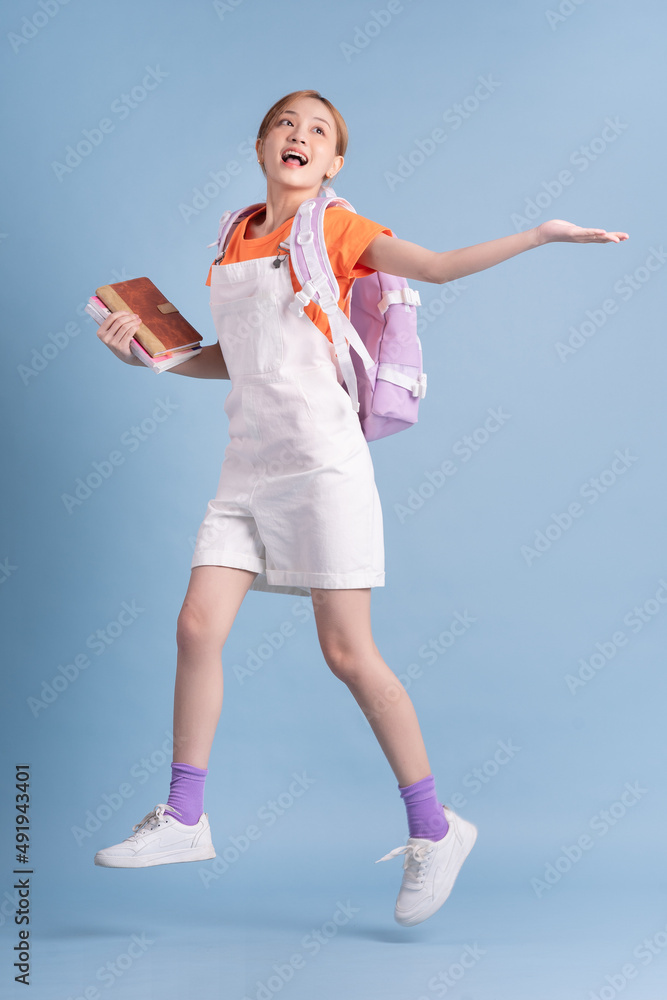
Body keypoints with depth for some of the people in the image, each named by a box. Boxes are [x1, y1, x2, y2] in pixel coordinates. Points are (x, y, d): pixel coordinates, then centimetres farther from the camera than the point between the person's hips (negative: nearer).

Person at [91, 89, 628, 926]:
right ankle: (183, 818, 12)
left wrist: (540, 234, -19)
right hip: (249, 468, 6)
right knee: (197, 627, -2)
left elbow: (437, 265, -13)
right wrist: (148, 351, 11)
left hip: (321, 464, -5)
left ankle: (434, 828, 10)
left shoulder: (335, 227, 1)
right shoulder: (238, 237, 16)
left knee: (348, 652, -5)